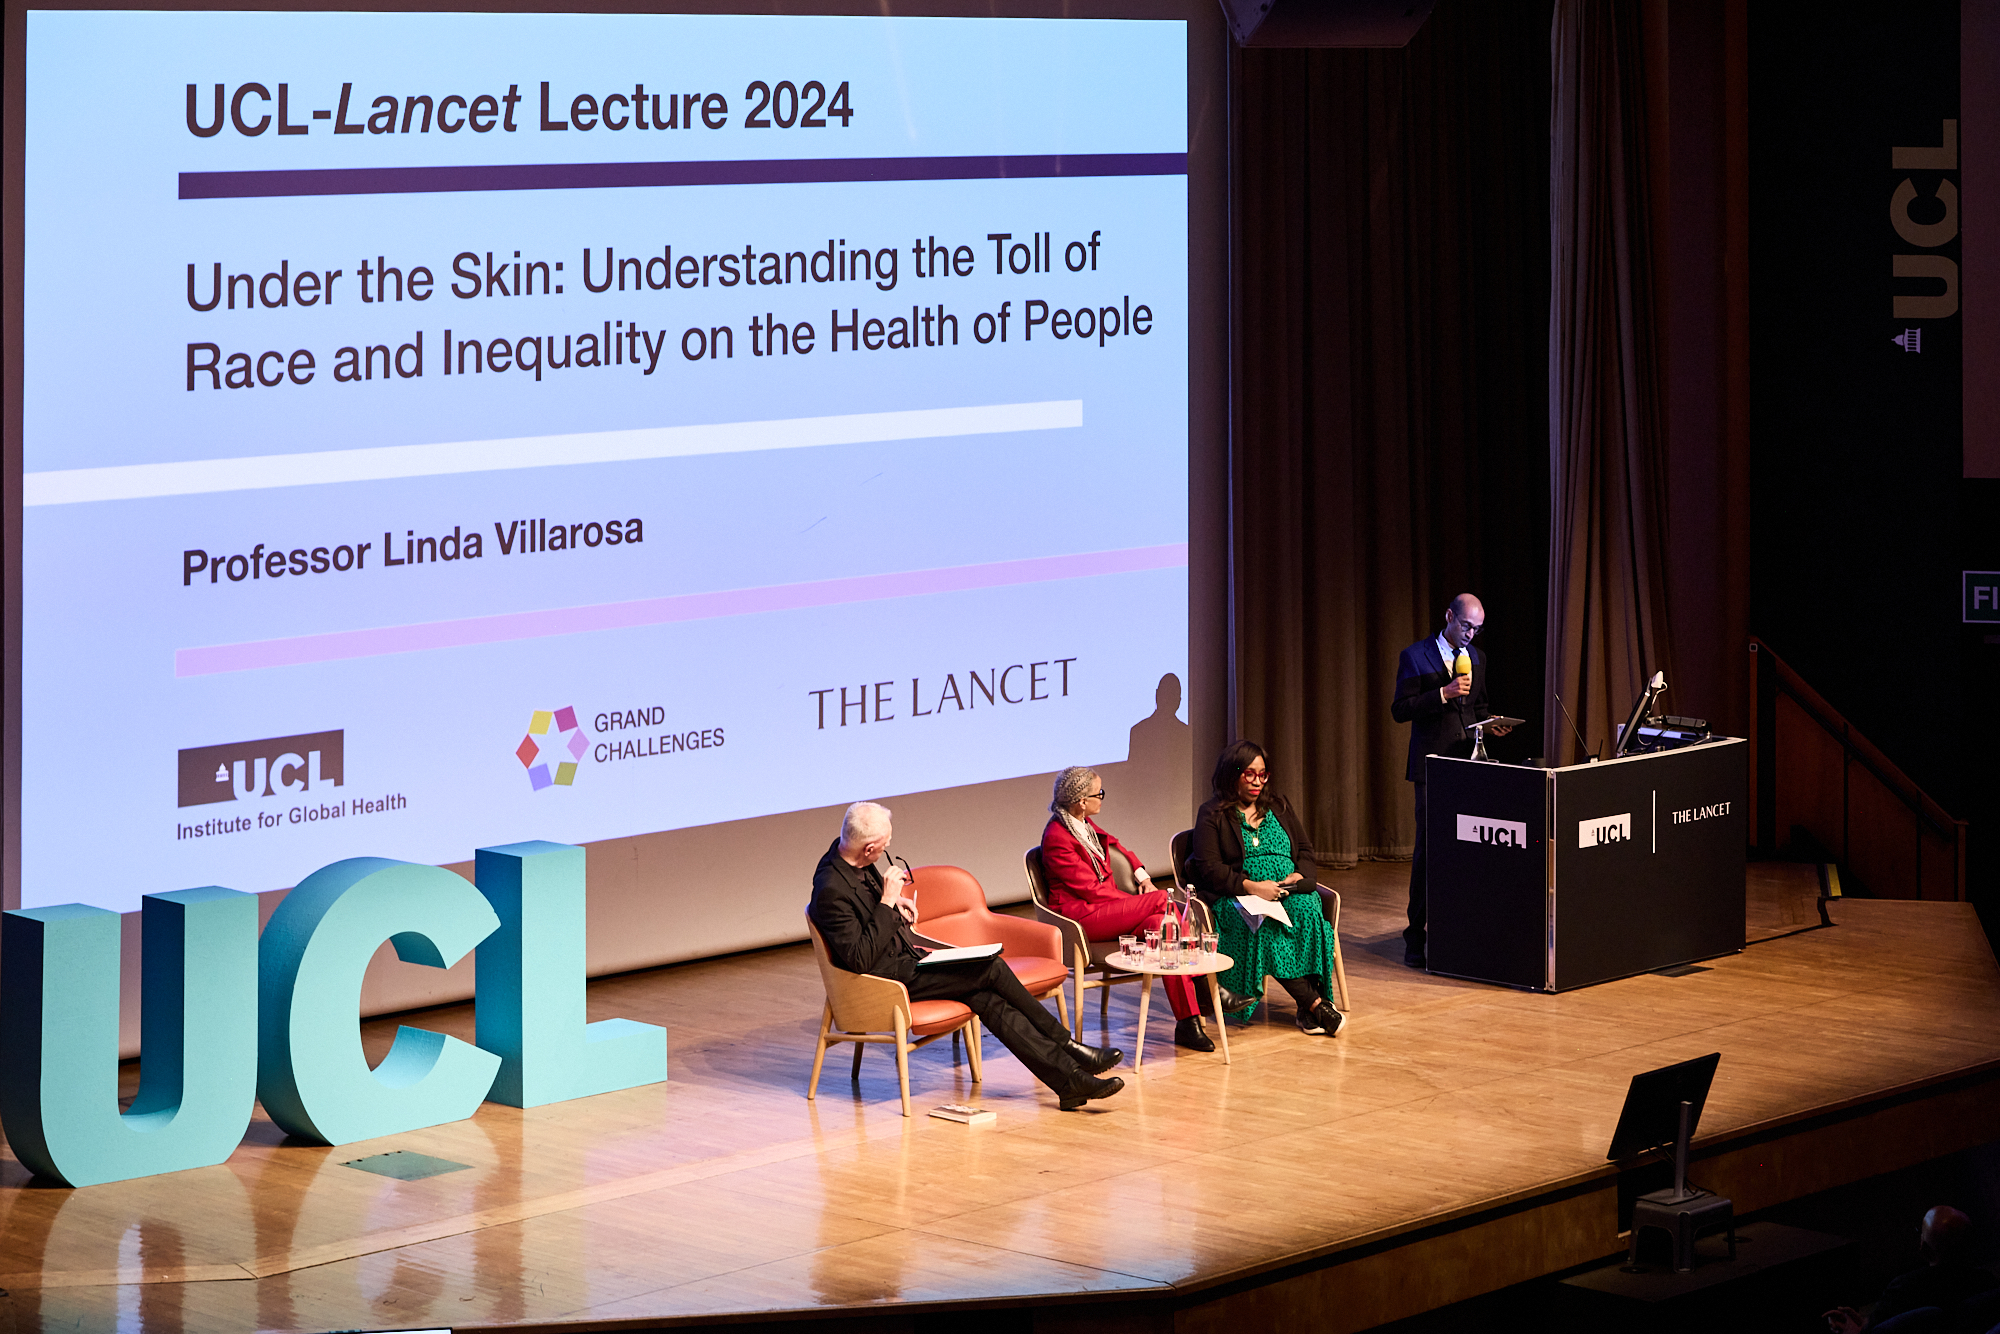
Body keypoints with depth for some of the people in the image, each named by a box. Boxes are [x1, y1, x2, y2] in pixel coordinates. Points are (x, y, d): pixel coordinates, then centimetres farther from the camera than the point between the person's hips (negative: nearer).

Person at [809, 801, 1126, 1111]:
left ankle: (1068, 1080, -11)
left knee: (987, 998, -8)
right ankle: (1066, 1046, -2)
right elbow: (860, 959, -29)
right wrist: (887, 902, -26)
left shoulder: (846, 856, 3)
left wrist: (895, 899, 6)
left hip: (906, 957, 10)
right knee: (991, 967, -15)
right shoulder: (831, 890, -26)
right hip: (887, 979, -10)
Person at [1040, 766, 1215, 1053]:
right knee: (1163, 901, -24)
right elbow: (1091, 889, -16)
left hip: (1105, 909, 9)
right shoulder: (1057, 838, -15)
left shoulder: (1084, 824, 14)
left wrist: (1142, 875, 16)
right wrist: (1139, 902, -11)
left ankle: (1187, 1021, -27)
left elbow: (1115, 846, 34)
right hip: (1080, 916, -9)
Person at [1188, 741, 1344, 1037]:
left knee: (1306, 910, -33)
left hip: (1289, 889, 3)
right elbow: (1209, 868, -4)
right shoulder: (1212, 814, 7)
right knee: (1263, 924, -37)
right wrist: (1251, 886, -18)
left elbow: (1305, 851, 18)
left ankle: (1306, 1006, -37)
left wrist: (1299, 875, -6)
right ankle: (1314, 1002, -38)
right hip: (1237, 897, -3)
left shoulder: (1279, 807, 22)